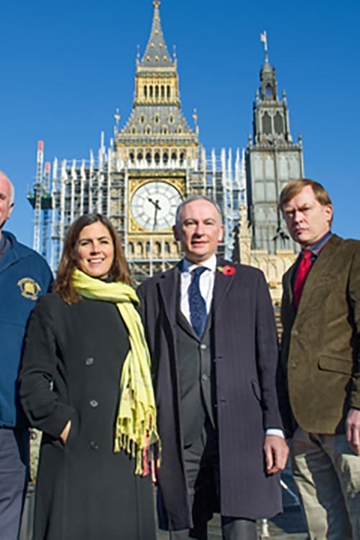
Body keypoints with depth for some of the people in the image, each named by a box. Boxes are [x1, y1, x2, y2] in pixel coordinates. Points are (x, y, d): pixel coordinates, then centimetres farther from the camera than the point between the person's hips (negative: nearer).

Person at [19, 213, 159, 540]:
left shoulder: (133, 308, 12)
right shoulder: (53, 308, 2)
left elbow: (148, 375, 15)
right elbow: (33, 379, -1)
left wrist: (148, 436, 6)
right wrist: (61, 424, -12)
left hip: (127, 453, 4)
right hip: (74, 453, -3)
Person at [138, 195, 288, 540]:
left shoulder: (250, 281, 11)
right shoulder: (152, 291, 12)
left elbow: (269, 359, 6)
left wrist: (274, 428, -1)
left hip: (240, 432, -1)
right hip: (176, 437, 1)